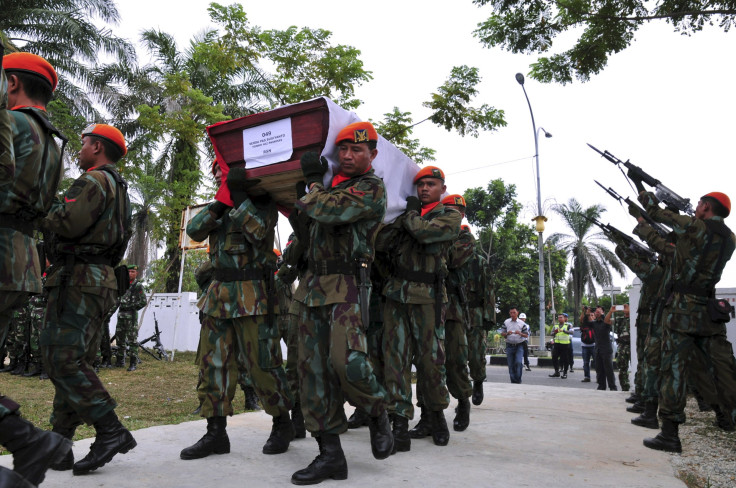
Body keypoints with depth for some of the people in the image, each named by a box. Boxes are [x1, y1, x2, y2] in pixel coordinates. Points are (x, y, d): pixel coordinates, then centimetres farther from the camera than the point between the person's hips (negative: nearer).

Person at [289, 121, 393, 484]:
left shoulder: (371, 188, -4)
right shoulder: (332, 184, 20)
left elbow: (328, 210, -17)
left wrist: (312, 186, 1)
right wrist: (314, 180, 21)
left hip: (346, 286, -7)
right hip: (313, 284, 8)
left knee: (346, 360, -22)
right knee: (314, 369, 3)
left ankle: (378, 414, 10)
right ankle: (330, 454, 11)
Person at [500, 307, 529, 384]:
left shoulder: (522, 323, 2)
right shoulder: (506, 322, 6)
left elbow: (527, 335, 5)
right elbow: (502, 333, 8)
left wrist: (520, 333, -15)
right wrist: (507, 333, -13)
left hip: (519, 345, -2)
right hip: (509, 345, 2)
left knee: (518, 362, -17)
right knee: (511, 364, 3)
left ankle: (518, 380, -3)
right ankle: (513, 381, 14)